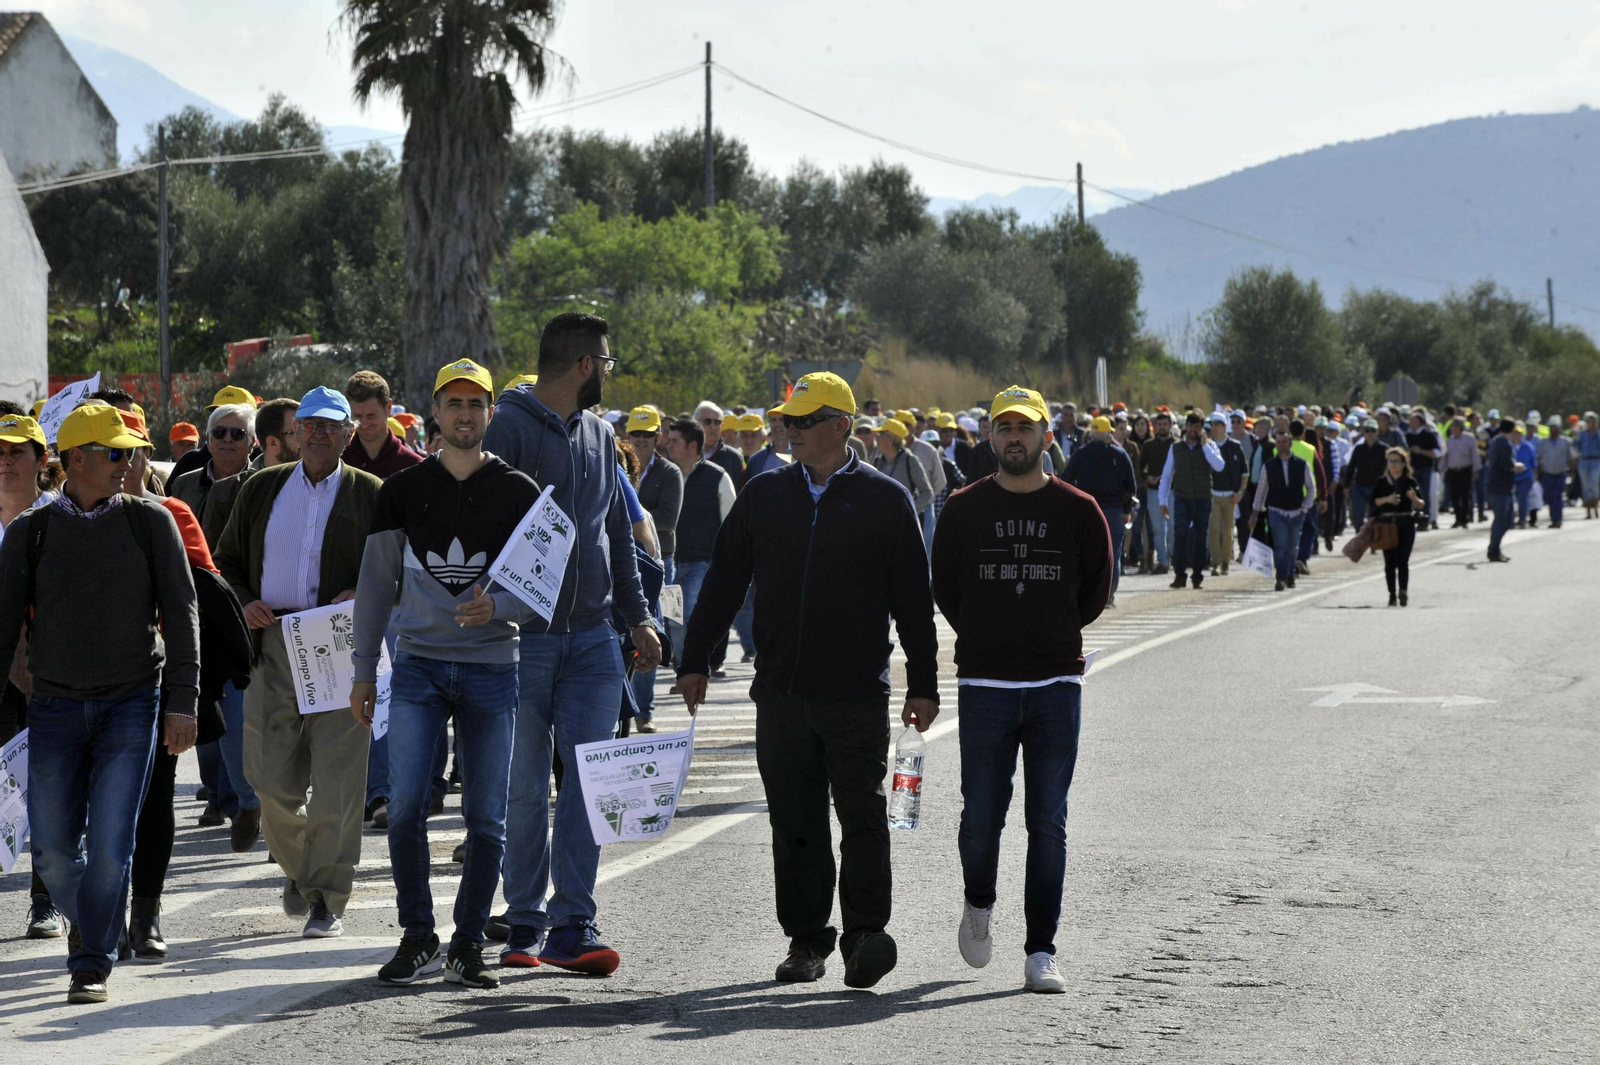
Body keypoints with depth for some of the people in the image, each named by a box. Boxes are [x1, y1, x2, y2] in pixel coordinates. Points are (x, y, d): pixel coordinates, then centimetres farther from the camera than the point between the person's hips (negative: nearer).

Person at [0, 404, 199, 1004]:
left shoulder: (150, 523, 2)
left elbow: (180, 613, 1)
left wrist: (181, 702, -7)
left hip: (131, 706, -1)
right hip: (54, 707, 1)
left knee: (110, 846, -8)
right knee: (53, 850, 4)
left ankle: (93, 966, 4)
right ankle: (85, 920, 33)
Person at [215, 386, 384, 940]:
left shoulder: (371, 495, 6)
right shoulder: (261, 489, 14)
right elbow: (227, 559, 20)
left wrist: (362, 595, -12)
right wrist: (245, 602, 2)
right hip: (272, 646, 3)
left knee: (335, 781, -7)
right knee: (273, 779, 3)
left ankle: (327, 898, 0)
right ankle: (296, 865, 29)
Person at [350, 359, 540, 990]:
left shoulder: (518, 493, 4)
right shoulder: (404, 490, 7)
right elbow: (376, 583, 10)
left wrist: (496, 608, -20)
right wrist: (364, 671, 7)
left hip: (491, 670, 0)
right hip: (418, 665, 0)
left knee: (486, 818, 1)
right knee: (406, 806, -10)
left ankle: (467, 946, 10)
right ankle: (417, 938, 3)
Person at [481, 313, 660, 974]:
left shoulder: (598, 433, 16)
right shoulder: (507, 426, -6)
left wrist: (638, 616, 18)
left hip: (592, 636, 6)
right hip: (523, 638, -6)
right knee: (524, 788, 1)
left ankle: (572, 926, -3)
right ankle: (525, 922, 11)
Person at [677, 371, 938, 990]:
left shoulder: (886, 502, 1)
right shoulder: (764, 497, 10)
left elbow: (913, 600, 3)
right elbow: (723, 583, 15)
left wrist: (923, 684, 1)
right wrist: (694, 661, 11)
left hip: (858, 697, -3)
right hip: (781, 692, 3)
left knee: (863, 819, -6)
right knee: (795, 824, 6)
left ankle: (866, 933, -1)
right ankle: (806, 939, 13)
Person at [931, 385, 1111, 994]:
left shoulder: (1079, 511, 4)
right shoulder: (964, 509, 4)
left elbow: (1097, 589, 12)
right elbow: (945, 588, 11)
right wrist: (989, 642, 10)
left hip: (1057, 686, 0)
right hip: (984, 687, 0)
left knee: (1048, 824, -1)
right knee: (981, 817, -2)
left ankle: (1041, 954, 3)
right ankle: (979, 904, 30)